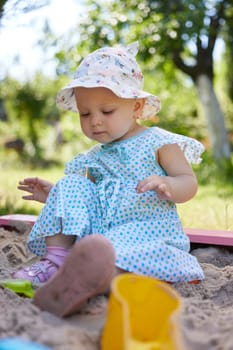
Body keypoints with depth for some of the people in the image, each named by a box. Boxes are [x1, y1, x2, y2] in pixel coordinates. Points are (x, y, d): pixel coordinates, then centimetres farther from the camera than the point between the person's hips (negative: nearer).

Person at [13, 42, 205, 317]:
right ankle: (57, 259, -23)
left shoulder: (157, 142, 2)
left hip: (146, 231, -5)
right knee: (71, 187, -12)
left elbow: (189, 183, -6)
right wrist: (52, 195, 13)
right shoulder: (96, 158, 19)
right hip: (97, 231, 6)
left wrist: (167, 186, -29)